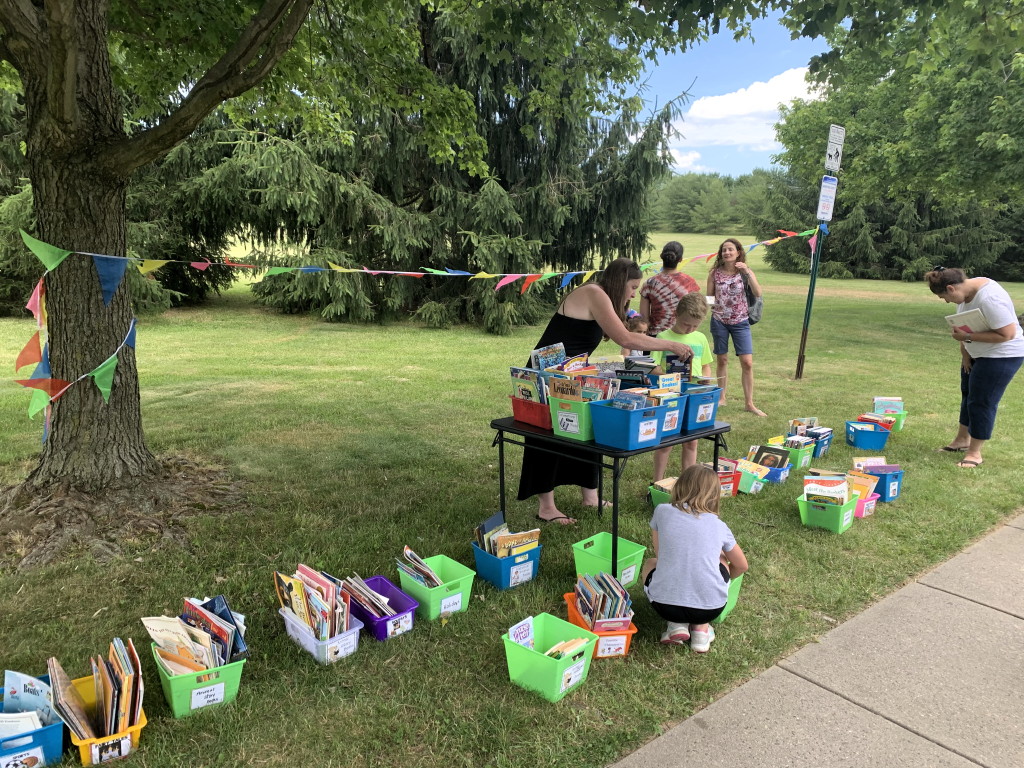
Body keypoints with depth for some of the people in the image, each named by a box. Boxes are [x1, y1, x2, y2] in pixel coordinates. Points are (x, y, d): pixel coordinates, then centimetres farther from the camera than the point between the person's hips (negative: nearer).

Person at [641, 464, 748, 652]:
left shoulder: (662, 512, 5)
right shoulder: (719, 526, 9)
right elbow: (741, 567, 23)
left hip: (664, 604, -1)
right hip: (710, 608, 1)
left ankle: (677, 624, 11)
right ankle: (701, 629, 18)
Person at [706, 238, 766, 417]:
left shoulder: (745, 272, -3)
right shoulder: (715, 273, -2)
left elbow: (758, 293, -17)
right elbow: (708, 297, 5)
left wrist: (748, 273, -24)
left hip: (740, 322, 0)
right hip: (719, 321, 1)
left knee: (747, 362, -6)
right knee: (722, 360, 10)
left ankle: (749, 403, 3)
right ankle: (721, 397, 25)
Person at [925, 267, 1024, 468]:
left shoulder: (989, 299, -32)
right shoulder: (966, 291, -4)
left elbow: (1007, 334, -30)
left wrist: (968, 337, -28)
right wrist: (965, 353, 4)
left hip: (1001, 356, -9)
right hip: (977, 354, 10)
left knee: (981, 402, -5)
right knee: (968, 394, 18)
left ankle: (975, 453, 7)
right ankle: (962, 440, 34)